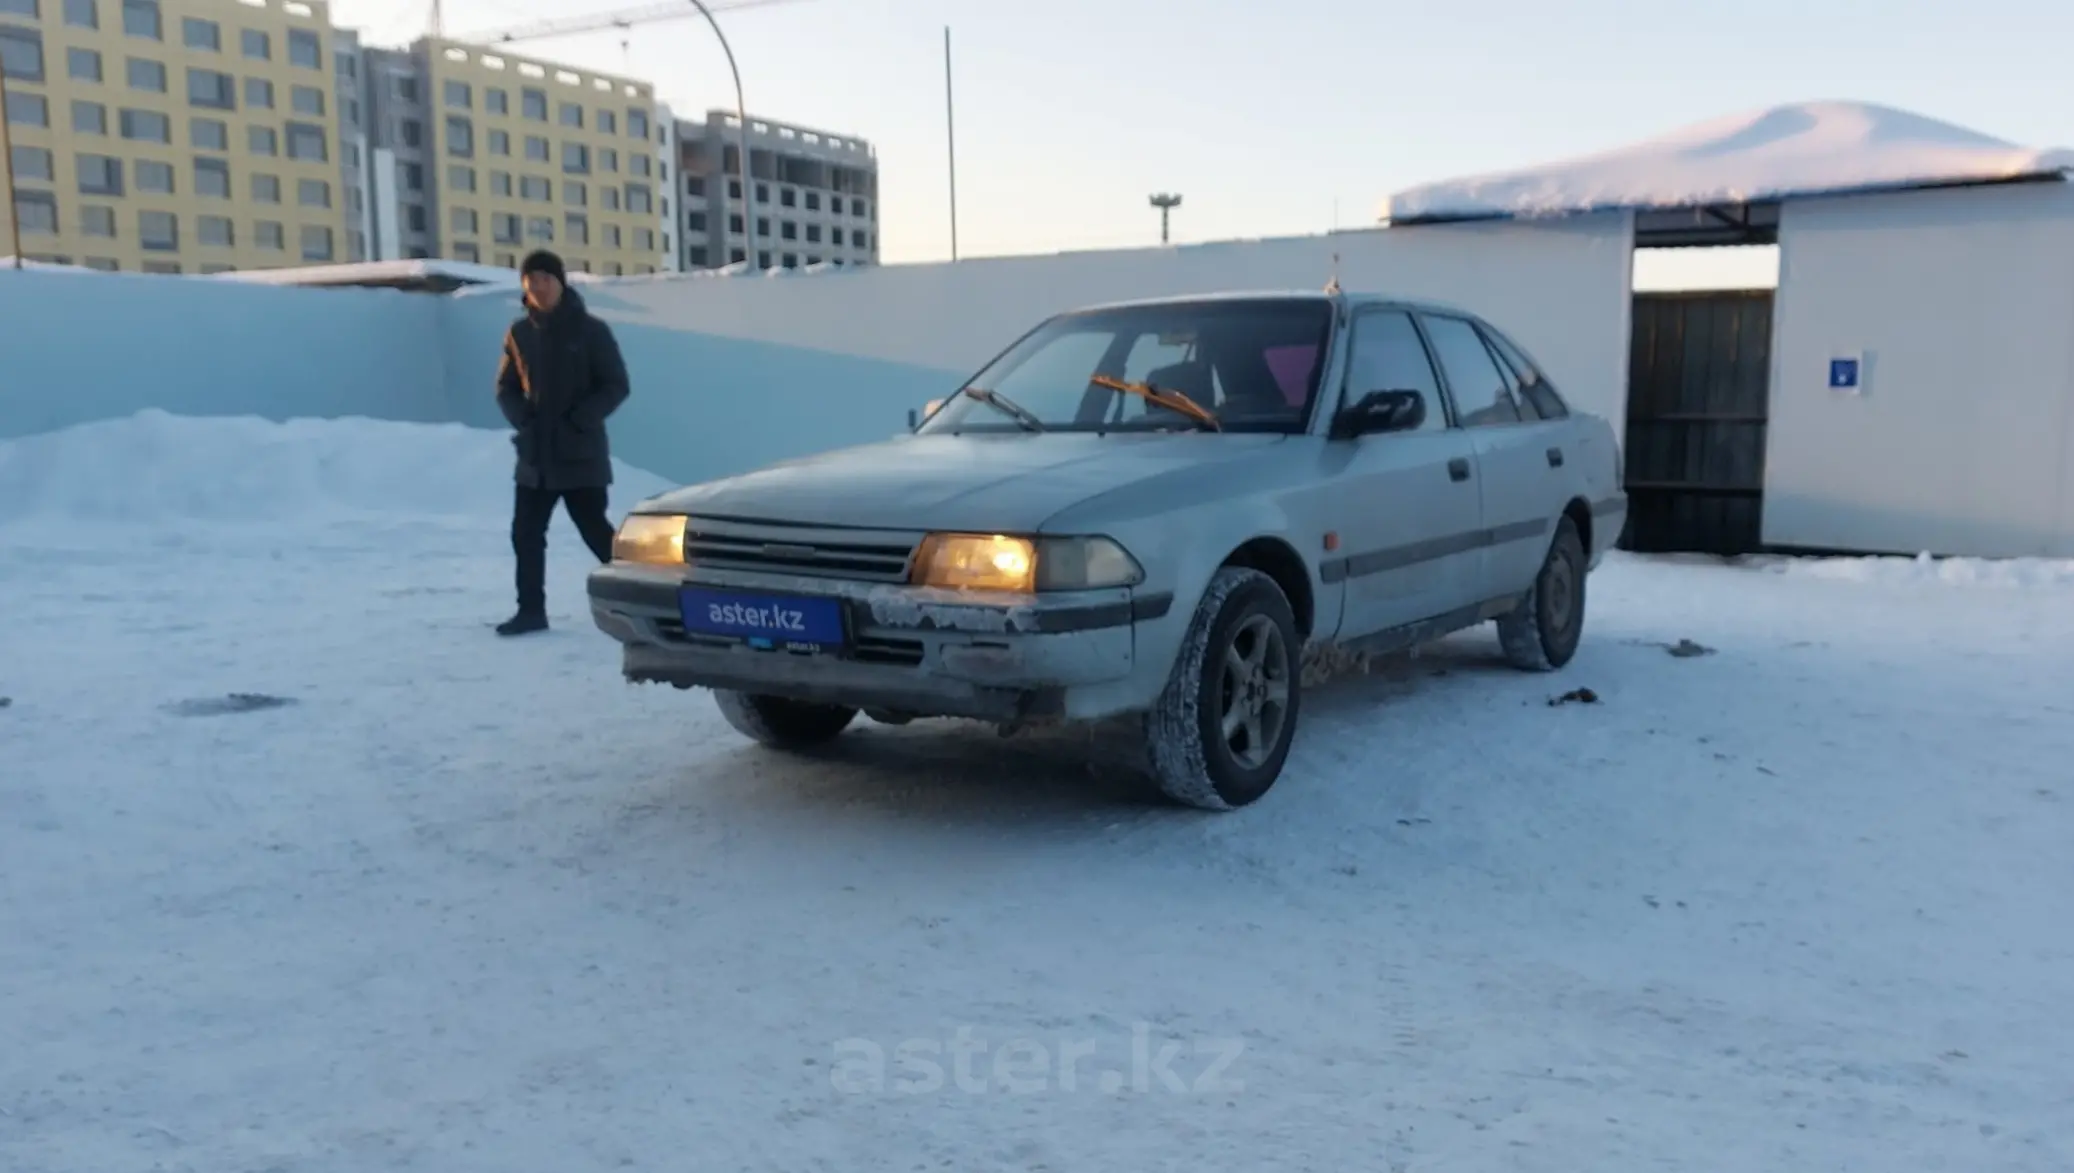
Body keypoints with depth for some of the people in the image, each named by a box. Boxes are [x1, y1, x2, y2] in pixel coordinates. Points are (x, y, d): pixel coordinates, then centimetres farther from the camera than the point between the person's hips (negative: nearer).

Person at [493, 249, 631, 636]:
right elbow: (506, 387, 14)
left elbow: (616, 385, -6)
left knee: (596, 532, -1)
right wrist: (522, 418, -5)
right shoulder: (520, 333, 6)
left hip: (580, 454, -5)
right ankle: (531, 610, 15)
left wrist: (579, 421, -15)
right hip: (534, 455, 5)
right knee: (526, 534, 4)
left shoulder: (590, 330, -6)